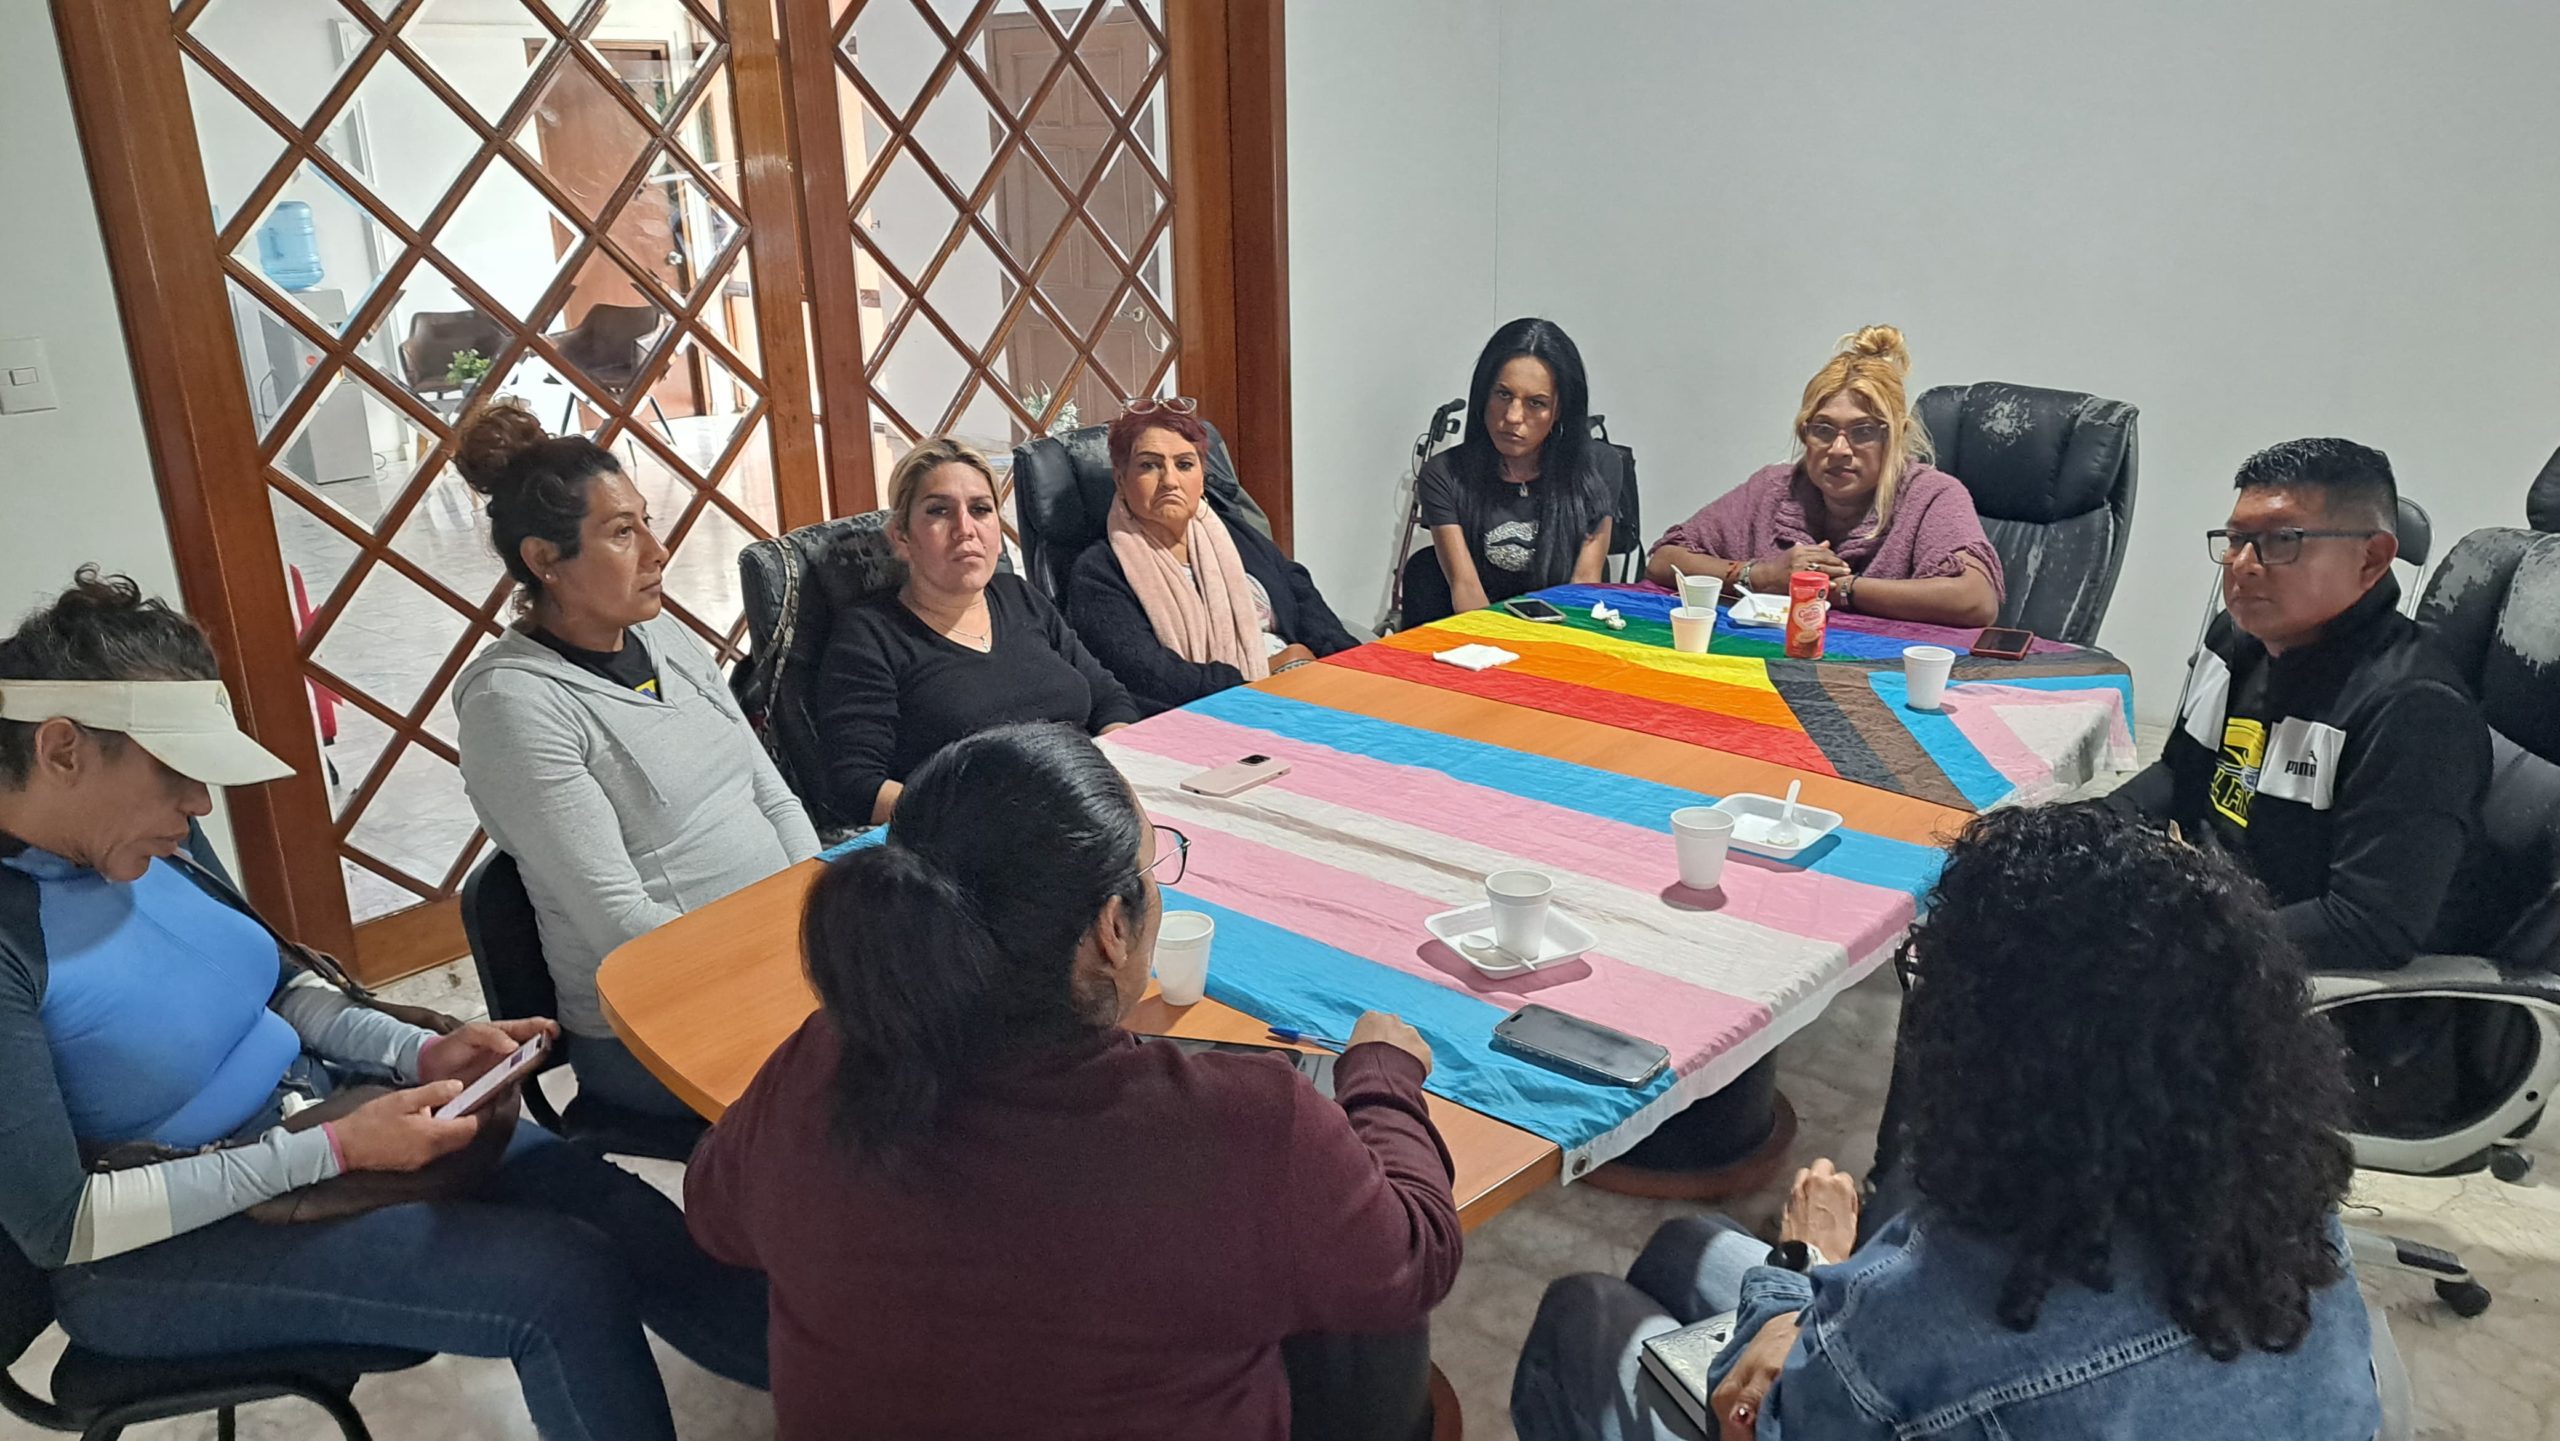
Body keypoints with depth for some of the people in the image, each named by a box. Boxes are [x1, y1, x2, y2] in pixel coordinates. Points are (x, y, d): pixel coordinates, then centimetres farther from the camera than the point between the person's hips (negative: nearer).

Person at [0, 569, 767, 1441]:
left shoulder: (154, 839, -2)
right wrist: (333, 1152, -24)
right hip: (162, 1247, -6)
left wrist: (419, 1054, -5)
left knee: (623, 1216, -7)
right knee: (565, 1280, -20)